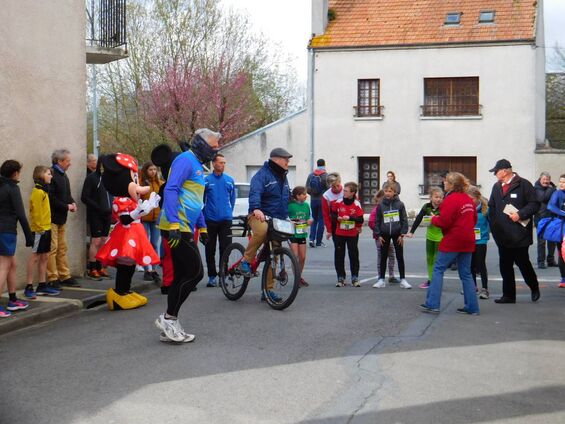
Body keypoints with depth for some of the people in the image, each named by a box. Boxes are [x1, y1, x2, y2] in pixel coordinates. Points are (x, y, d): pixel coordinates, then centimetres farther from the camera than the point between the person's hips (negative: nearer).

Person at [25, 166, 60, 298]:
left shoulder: (44, 191, 15)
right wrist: (40, 228, -18)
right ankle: (29, 287, 0)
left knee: (44, 257, 12)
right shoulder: (38, 192, -14)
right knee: (35, 257, -5)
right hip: (39, 230, -9)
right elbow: (36, 212, -19)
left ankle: (42, 286, 18)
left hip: (46, 229, 9)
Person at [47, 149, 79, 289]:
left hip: (61, 218, 9)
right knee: (52, 248, -5)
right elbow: (51, 198, -22)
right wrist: (66, 206, -16)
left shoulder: (63, 175, 14)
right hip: (52, 218, -9)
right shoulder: (51, 175, -16)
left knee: (62, 248, 13)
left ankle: (65, 276, 19)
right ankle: (53, 279, -1)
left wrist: (72, 203, 3)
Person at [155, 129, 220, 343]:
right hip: (178, 228, -10)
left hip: (184, 229, 10)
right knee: (195, 272, -10)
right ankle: (168, 318, -1)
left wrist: (202, 227, 28)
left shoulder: (197, 165, 22)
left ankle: (169, 327, 15)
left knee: (181, 277, 10)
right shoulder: (186, 160, -10)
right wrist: (174, 225, -26)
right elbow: (170, 190, -21)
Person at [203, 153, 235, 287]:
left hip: (225, 220, 1)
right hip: (210, 220, -1)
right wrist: (204, 214, 6)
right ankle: (212, 276, 13)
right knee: (210, 250, 5)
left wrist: (229, 212, 12)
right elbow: (201, 199, 4)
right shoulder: (207, 180, -1)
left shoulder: (229, 180, 6)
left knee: (225, 248, -1)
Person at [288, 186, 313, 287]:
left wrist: (310, 220, -5)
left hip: (302, 234, 5)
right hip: (292, 233, -5)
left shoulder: (306, 205, 5)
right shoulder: (290, 205, -11)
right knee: (295, 256, -9)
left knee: (302, 257, 8)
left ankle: (300, 276, 24)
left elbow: (310, 216, 16)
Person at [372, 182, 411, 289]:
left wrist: (402, 234, -6)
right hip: (384, 234, 1)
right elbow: (377, 221, 2)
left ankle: (403, 280, 11)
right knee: (383, 257, 7)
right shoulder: (381, 205, -2)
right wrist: (378, 235, -3)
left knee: (400, 257, 4)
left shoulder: (400, 204, -5)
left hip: (397, 234, -1)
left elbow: (404, 220, -2)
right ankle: (381, 280, 14)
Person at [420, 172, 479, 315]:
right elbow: (474, 219, 20)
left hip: (452, 241, -8)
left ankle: (432, 304, -2)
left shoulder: (451, 199, -15)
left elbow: (444, 222, -18)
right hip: (468, 241, 8)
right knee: (466, 274, 11)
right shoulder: (468, 199, 11)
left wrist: (434, 219, 0)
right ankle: (472, 307, 10)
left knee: (438, 269, 1)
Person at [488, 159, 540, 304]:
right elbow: (492, 208, 17)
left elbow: (535, 204, -10)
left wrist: (520, 214, -20)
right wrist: (493, 226, 9)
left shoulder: (523, 184, -8)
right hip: (502, 235, 6)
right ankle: (508, 295, 15)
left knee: (523, 263, 2)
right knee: (505, 265, 7)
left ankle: (534, 288, 26)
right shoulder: (496, 187, 12)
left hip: (519, 235, -6)